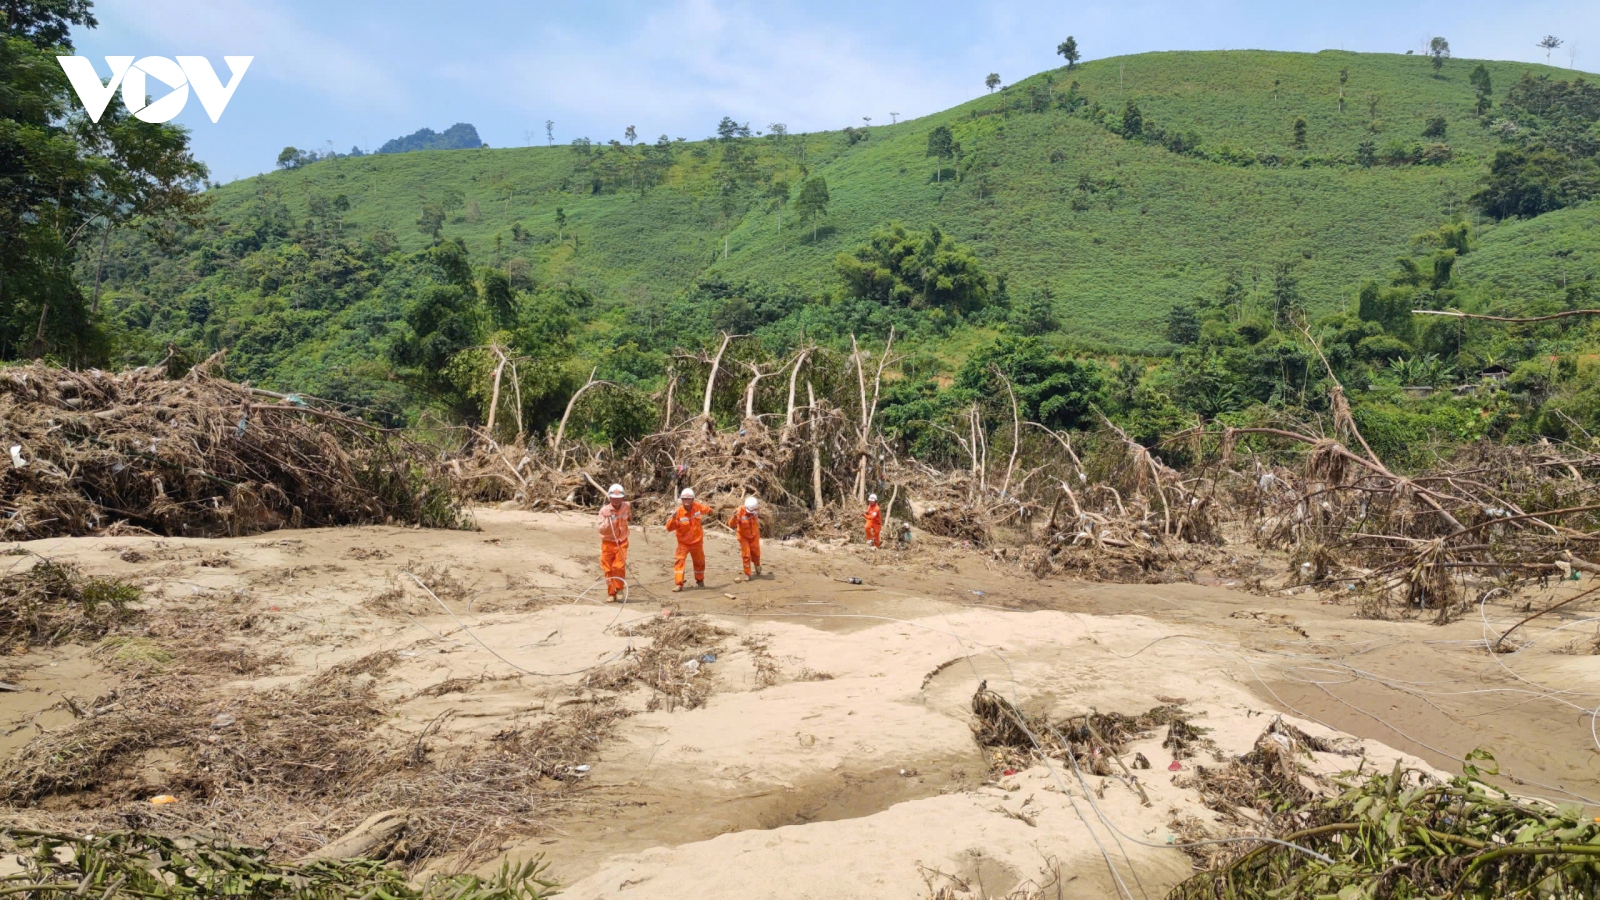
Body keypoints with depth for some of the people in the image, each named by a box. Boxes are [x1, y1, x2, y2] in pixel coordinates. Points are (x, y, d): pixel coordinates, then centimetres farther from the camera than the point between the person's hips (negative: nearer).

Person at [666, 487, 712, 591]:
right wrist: (673, 518, -37)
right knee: (679, 561, -18)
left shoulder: (697, 507, -9)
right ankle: (678, 584, -14)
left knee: (699, 562, 18)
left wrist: (709, 510, -6)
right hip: (683, 543, -3)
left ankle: (700, 581, 41)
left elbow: (707, 509, 14)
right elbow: (669, 528, -23)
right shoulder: (678, 512, -19)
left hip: (697, 541, 3)